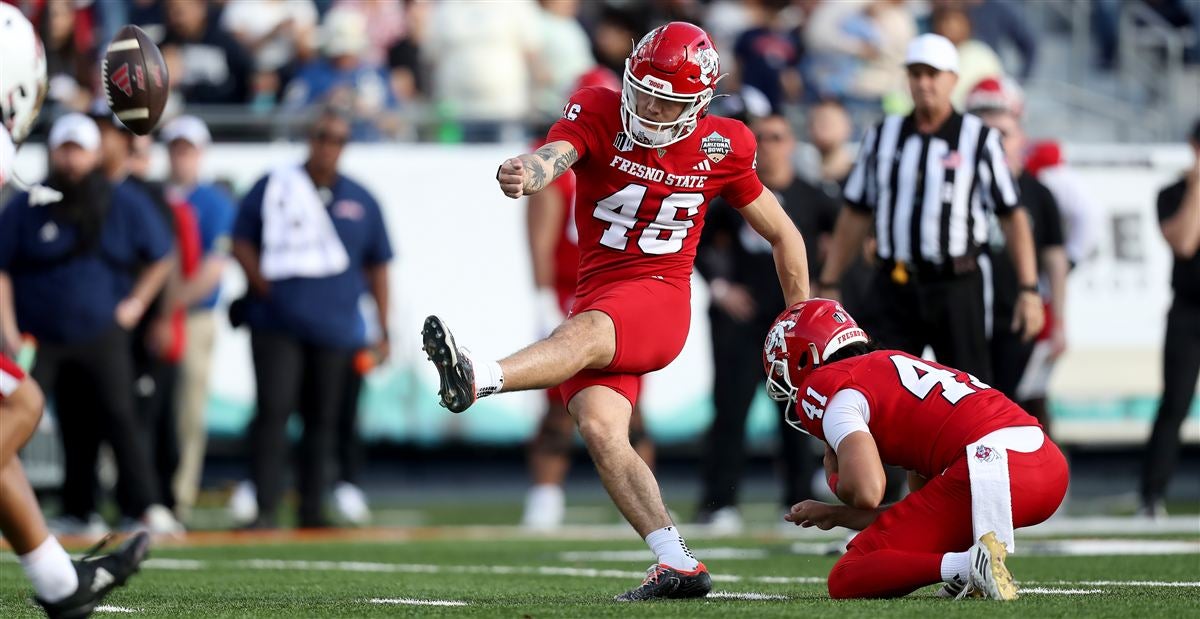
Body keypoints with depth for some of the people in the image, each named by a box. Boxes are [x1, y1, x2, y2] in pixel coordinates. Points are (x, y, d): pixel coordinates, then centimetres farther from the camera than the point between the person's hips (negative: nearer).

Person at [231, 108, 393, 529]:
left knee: (323, 419, 6)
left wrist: (383, 331, 11)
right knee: (273, 412, -10)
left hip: (336, 331, 2)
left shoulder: (360, 202, 11)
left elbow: (378, 267, 15)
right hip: (276, 323, -2)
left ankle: (311, 510, 14)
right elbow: (242, 241, 8)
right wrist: (262, 283, -9)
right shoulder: (274, 187, 5)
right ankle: (265, 508, -11)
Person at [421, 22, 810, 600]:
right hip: (596, 296, 3)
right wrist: (525, 173, -50)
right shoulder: (597, 115, -1)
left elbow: (783, 234, 16)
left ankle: (478, 379, -62)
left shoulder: (718, 148, 2)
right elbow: (553, 156, -25)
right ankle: (678, 563, -15)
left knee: (585, 333, -35)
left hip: (658, 297, -3)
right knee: (600, 429, -17)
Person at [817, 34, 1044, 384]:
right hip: (896, 289, 3)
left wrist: (1029, 290, -8)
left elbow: (1013, 217, -1)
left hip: (957, 289, -3)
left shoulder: (980, 140, 0)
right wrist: (828, 285, 10)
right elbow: (855, 217, 14)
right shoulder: (883, 137, 10)